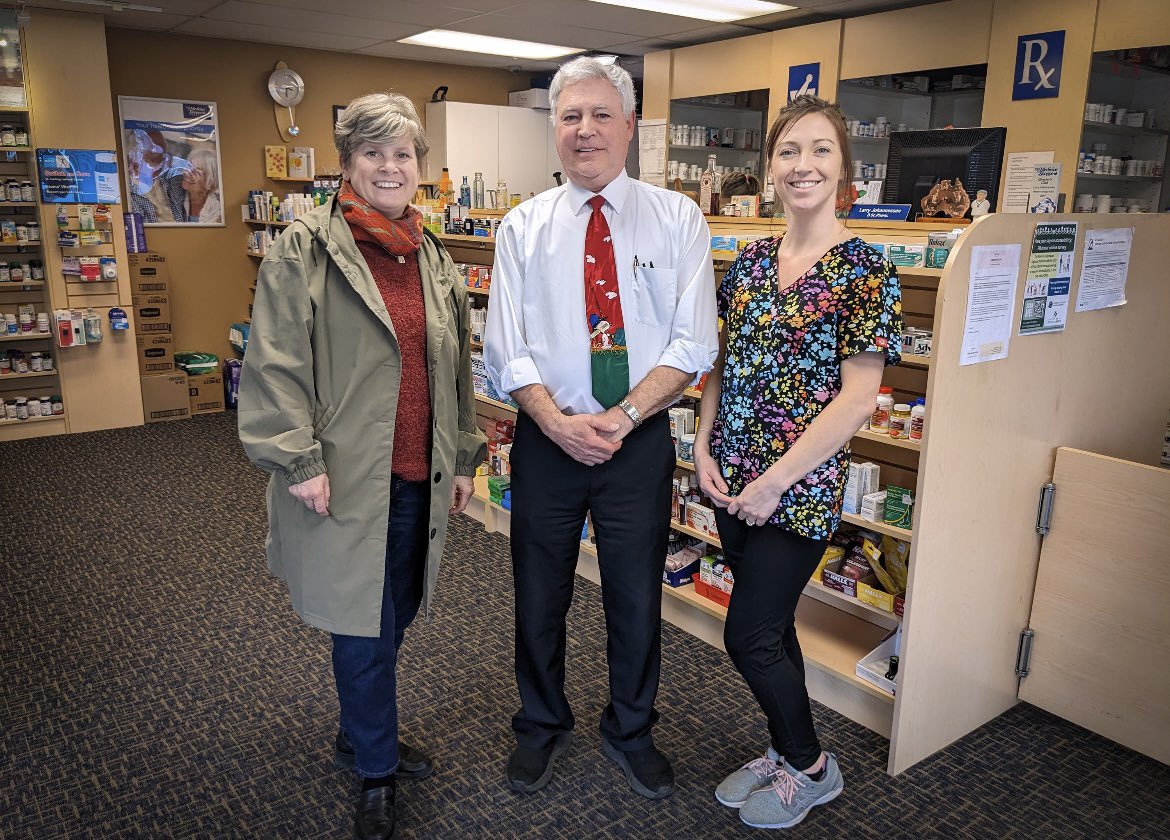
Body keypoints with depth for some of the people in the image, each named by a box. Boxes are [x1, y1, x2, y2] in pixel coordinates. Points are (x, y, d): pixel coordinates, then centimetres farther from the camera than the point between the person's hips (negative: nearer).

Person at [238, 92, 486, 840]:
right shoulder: (306, 249, -6)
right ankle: (377, 773, 25)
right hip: (347, 475, -5)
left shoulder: (435, 258, 12)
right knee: (365, 624, 3)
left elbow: (456, 368, 16)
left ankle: (363, 734, 42)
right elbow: (276, 363, -11)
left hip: (418, 474, 6)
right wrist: (297, 459, -15)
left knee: (394, 616, 17)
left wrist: (464, 457, 16)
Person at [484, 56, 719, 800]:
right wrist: (558, 422, -17)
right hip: (547, 440, 1)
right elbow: (506, 348, -3)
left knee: (638, 599, 13)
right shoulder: (523, 227, 3)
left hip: (640, 442, -1)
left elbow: (693, 343, -7)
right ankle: (543, 727, 40)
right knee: (539, 598, 14)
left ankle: (631, 732, 39)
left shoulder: (677, 219, -1)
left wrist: (622, 417, -18)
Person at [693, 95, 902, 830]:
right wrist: (705, 448, -1)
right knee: (771, 625, 18)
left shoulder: (865, 271, -11)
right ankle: (785, 754, 40)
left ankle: (812, 767, 28)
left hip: (800, 487, -6)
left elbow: (858, 397, -16)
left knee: (749, 636, 1)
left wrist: (777, 481, -17)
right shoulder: (752, 261, 7)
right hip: (734, 478, 6)